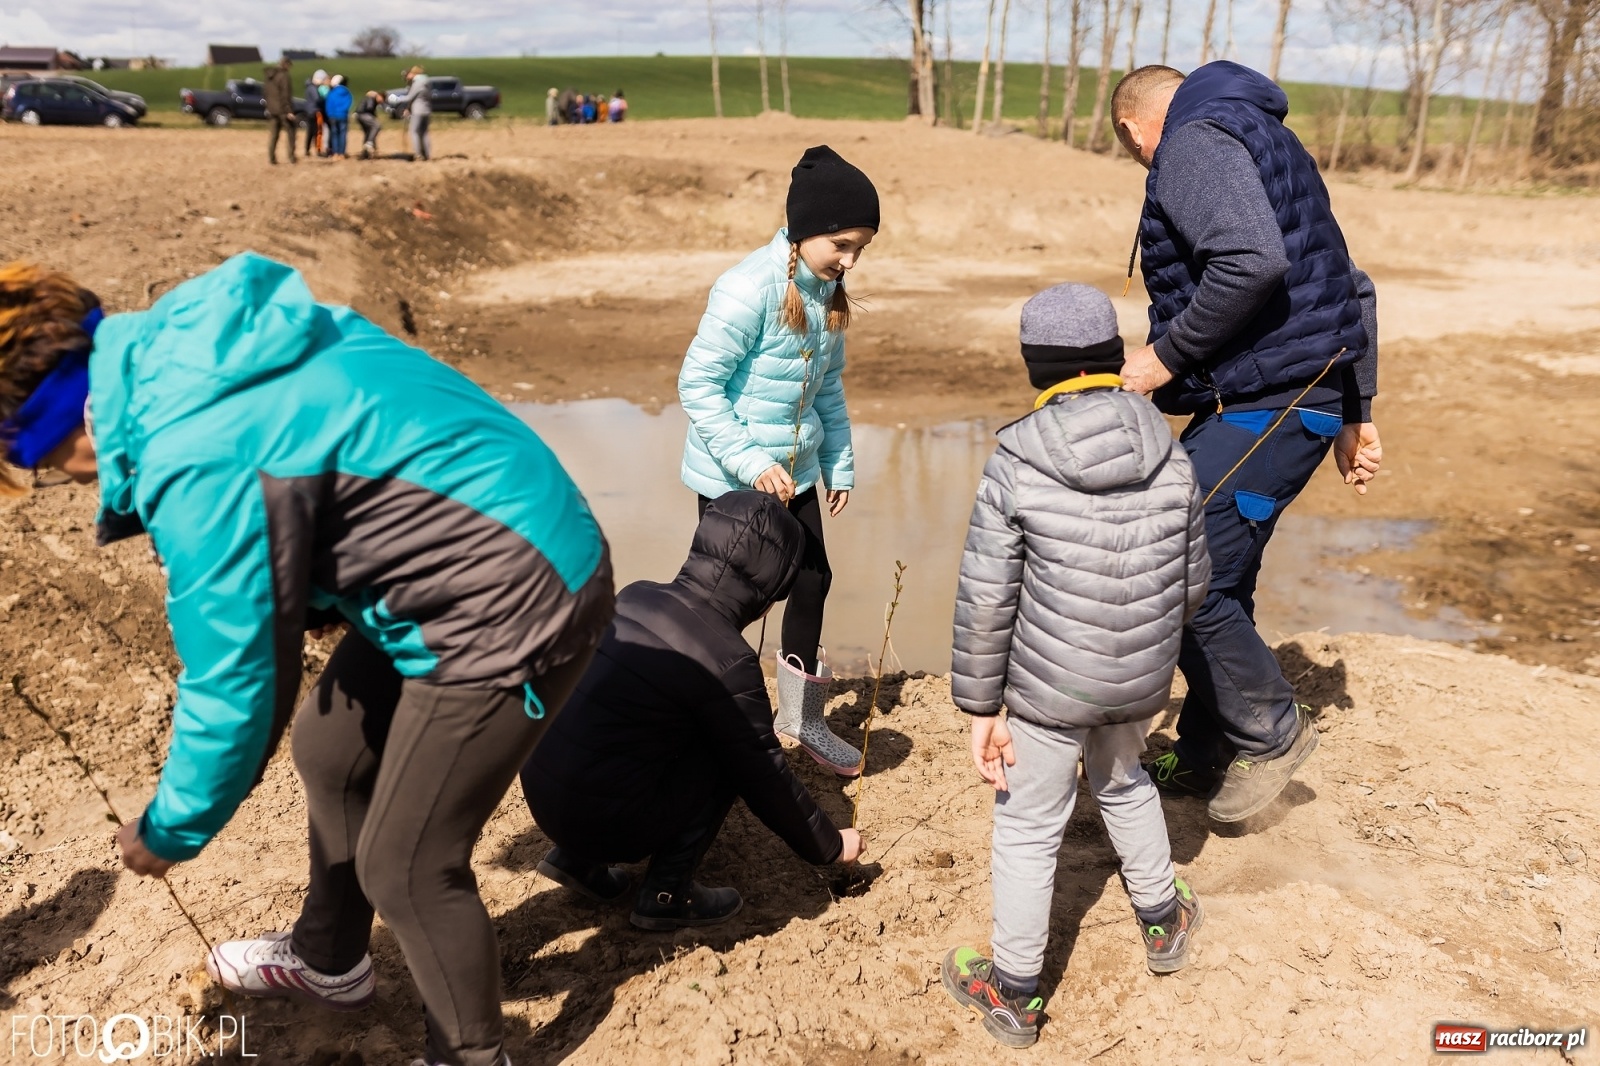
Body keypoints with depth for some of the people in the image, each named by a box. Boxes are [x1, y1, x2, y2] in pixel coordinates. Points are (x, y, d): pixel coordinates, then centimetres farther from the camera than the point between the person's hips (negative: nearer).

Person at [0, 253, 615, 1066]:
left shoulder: (197, 460, -26)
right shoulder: (182, 339, 1)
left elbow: (235, 685, -17)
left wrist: (170, 832, 0)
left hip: (510, 608, -10)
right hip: (505, 544, 10)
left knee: (405, 867, 4)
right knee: (331, 748, 24)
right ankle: (328, 962, 48)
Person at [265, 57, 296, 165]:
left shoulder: (270, 75, 10)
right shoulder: (283, 75, -14)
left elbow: (268, 93, 15)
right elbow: (285, 95, -17)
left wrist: (269, 108, 20)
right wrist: (288, 110, -17)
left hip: (272, 109, 7)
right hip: (283, 109, -7)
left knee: (274, 134, 9)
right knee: (290, 133, 3)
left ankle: (271, 158, 6)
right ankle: (292, 157, -1)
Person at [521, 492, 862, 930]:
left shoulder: (636, 595, 3)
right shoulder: (727, 660, -18)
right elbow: (765, 778, -8)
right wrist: (831, 846, 8)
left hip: (541, 794, 7)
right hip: (605, 822, -7)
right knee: (732, 755, 3)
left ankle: (576, 857, 21)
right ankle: (667, 893, 4)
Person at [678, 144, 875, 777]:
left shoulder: (828, 291, 3)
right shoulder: (750, 289, -22)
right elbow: (697, 383, -20)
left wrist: (840, 465, 15)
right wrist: (750, 462, -25)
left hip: (796, 474, 8)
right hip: (733, 480, -8)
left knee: (812, 582, 13)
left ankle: (802, 718, 32)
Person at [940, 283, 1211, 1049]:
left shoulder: (1015, 465, -18)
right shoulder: (1171, 458, -7)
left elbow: (985, 600, -15)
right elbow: (1193, 584, 2)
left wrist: (981, 707, -5)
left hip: (1049, 687, -4)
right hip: (1143, 682, 4)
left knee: (1028, 830, 13)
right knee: (1123, 784, 32)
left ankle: (1012, 994, 29)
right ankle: (1162, 922, 50)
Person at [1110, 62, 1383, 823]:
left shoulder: (1193, 143, -8)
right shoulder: (1260, 140, 23)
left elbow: (1252, 262, -27)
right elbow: (1353, 288, 23)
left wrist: (1165, 358, -15)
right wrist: (1354, 413, 25)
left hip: (1262, 408, -10)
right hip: (1299, 396, 10)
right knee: (1215, 582, 15)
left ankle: (1270, 733, 12)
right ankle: (1204, 758, 27)